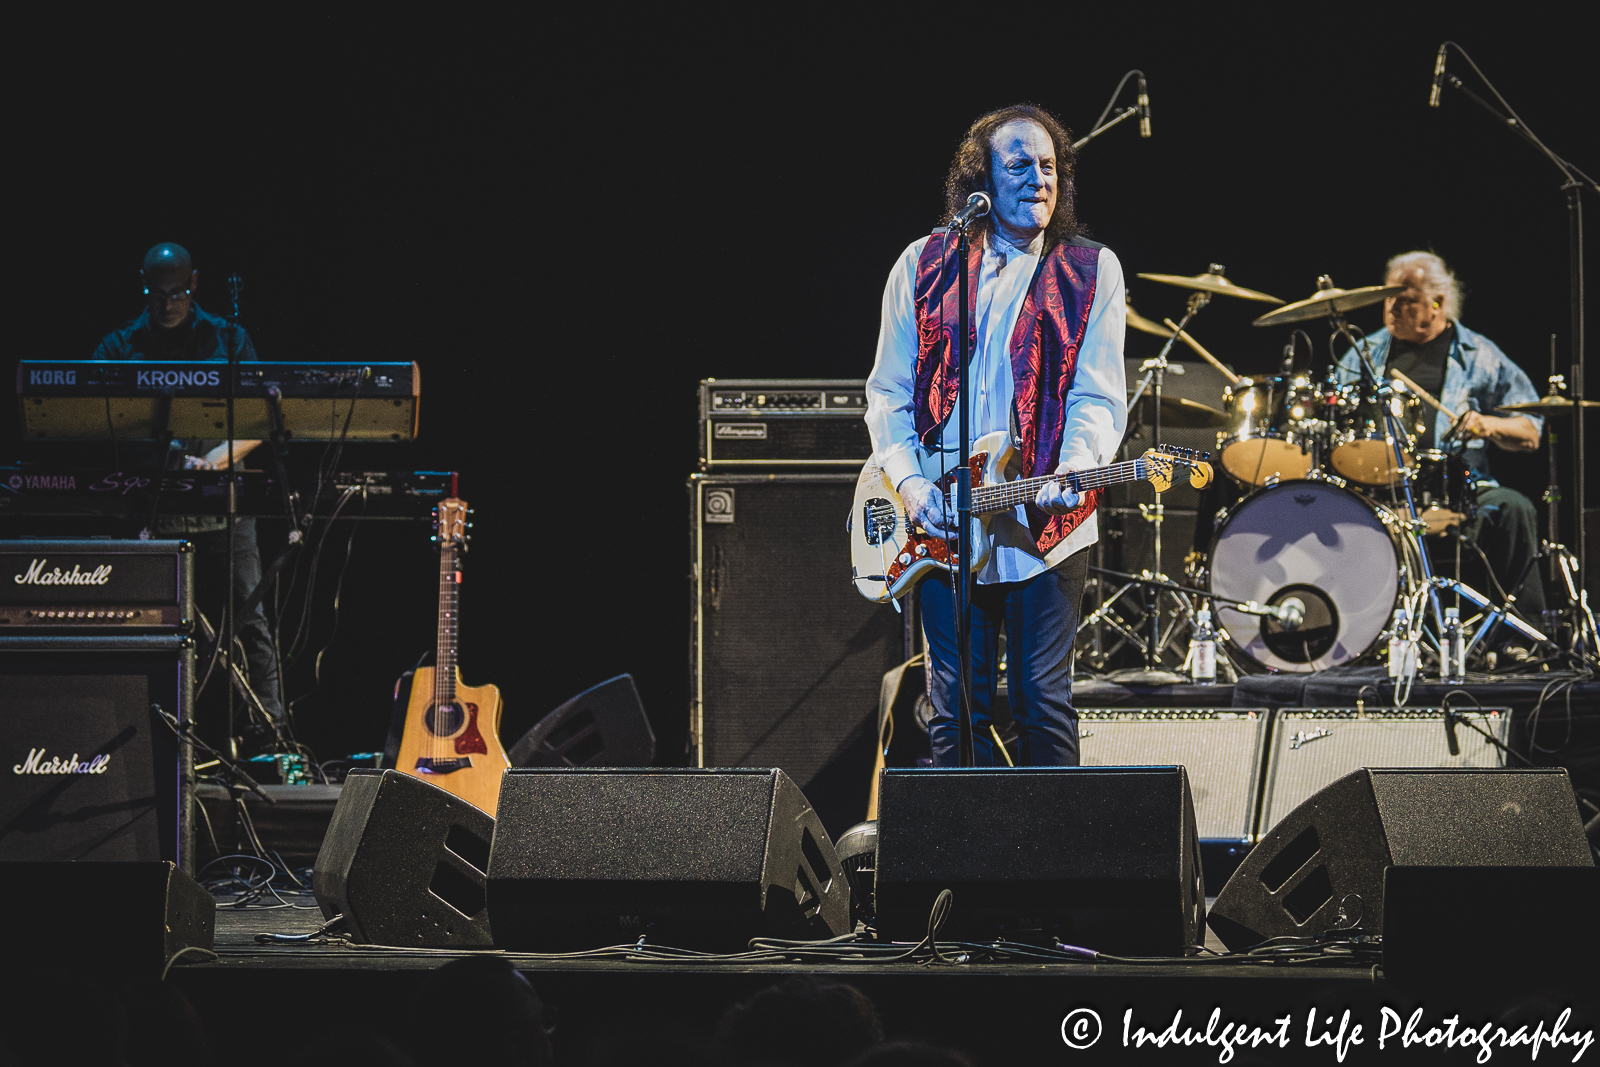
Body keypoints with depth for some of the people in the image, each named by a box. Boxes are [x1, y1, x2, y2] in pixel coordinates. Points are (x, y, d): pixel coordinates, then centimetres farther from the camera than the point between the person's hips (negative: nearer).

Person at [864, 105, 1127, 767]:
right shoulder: (924, 266, 8)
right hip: (937, 526, 2)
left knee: (1042, 703, -1)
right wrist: (907, 479, -6)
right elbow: (887, 390, 10)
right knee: (957, 710, 4)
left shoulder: (1090, 272, 4)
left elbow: (1098, 397, -2)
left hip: (1045, 522, -2)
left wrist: (1073, 473, -21)